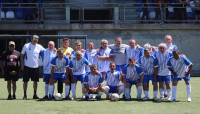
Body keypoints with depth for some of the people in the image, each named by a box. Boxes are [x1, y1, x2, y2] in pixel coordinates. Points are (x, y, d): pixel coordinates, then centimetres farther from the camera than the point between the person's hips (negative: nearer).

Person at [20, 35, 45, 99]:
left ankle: (35, 94, 13)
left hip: (35, 67, 3)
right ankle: (25, 95, 8)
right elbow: (22, 55, 2)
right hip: (27, 66, -3)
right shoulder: (26, 46, -2)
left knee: (35, 81, 4)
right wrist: (22, 64, -3)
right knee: (25, 81, 0)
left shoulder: (39, 47, 6)